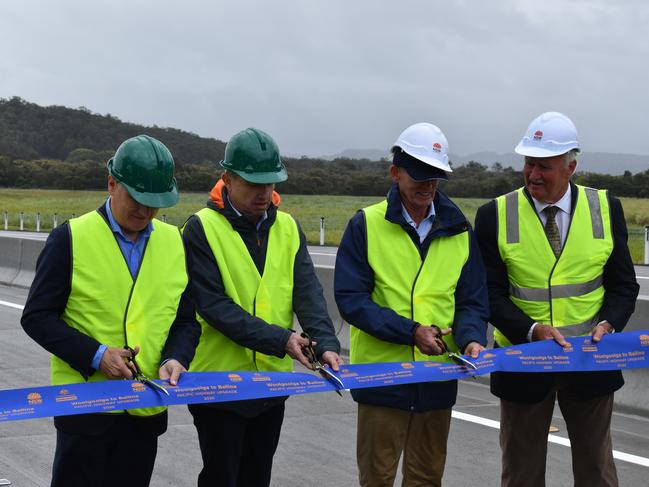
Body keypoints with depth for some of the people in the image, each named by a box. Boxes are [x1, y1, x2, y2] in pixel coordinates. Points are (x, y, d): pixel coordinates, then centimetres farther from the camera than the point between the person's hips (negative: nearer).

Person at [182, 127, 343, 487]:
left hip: (273, 381, 5)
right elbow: (213, 304, -18)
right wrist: (279, 339, -25)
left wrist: (326, 343, -22)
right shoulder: (202, 228, -11)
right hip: (219, 379, -5)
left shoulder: (287, 227, 5)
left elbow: (308, 292, -4)